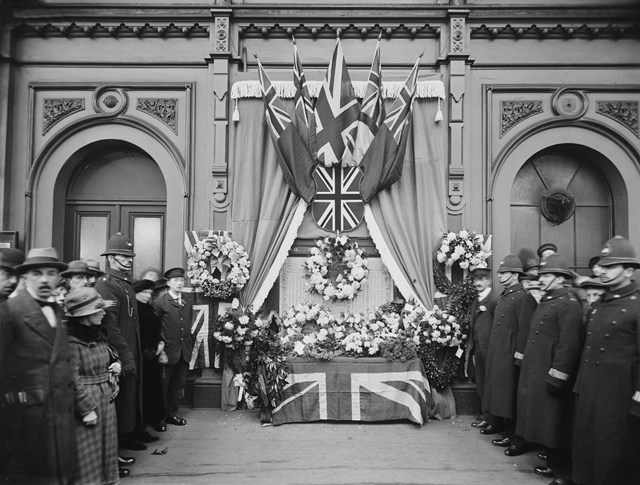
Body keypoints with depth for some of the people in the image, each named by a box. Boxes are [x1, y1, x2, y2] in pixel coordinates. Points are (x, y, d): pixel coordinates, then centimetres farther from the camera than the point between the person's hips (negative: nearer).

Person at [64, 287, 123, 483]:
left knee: (106, 442, 20)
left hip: (106, 399, 8)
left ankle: (108, 471, 35)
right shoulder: (71, 341, -20)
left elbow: (108, 355, 23)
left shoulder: (97, 334, 5)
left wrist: (116, 363, 0)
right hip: (87, 400, -8)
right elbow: (72, 380, -21)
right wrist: (86, 409, -19)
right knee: (88, 449, 4)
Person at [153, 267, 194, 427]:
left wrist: (190, 343, 12)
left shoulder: (187, 300, 10)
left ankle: (172, 414, 26)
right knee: (163, 385, 4)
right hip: (168, 352, -5)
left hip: (185, 352, 5)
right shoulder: (160, 302, -8)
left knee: (177, 385, 14)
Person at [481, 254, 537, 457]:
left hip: (510, 355, -8)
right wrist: (491, 353, 17)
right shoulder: (503, 296, 16)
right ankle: (498, 424, 32)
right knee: (497, 390, 16)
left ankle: (517, 439, 4)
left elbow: (525, 328, -17)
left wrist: (518, 355, -19)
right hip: (496, 353, 8)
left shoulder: (523, 297, -12)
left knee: (510, 395, -4)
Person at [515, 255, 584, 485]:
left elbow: (569, 343, -21)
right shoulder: (546, 301, 14)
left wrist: (557, 376, -21)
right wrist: (527, 364, 18)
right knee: (543, 422, 17)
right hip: (535, 373, 9)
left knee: (554, 423, 2)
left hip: (550, 375, -9)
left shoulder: (568, 304, -15)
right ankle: (553, 463, 32)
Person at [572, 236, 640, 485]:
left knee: (612, 454, 8)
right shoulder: (598, 304, 10)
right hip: (588, 391, 7)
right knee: (585, 446, 16)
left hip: (616, 394, -7)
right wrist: (580, 385, 13)